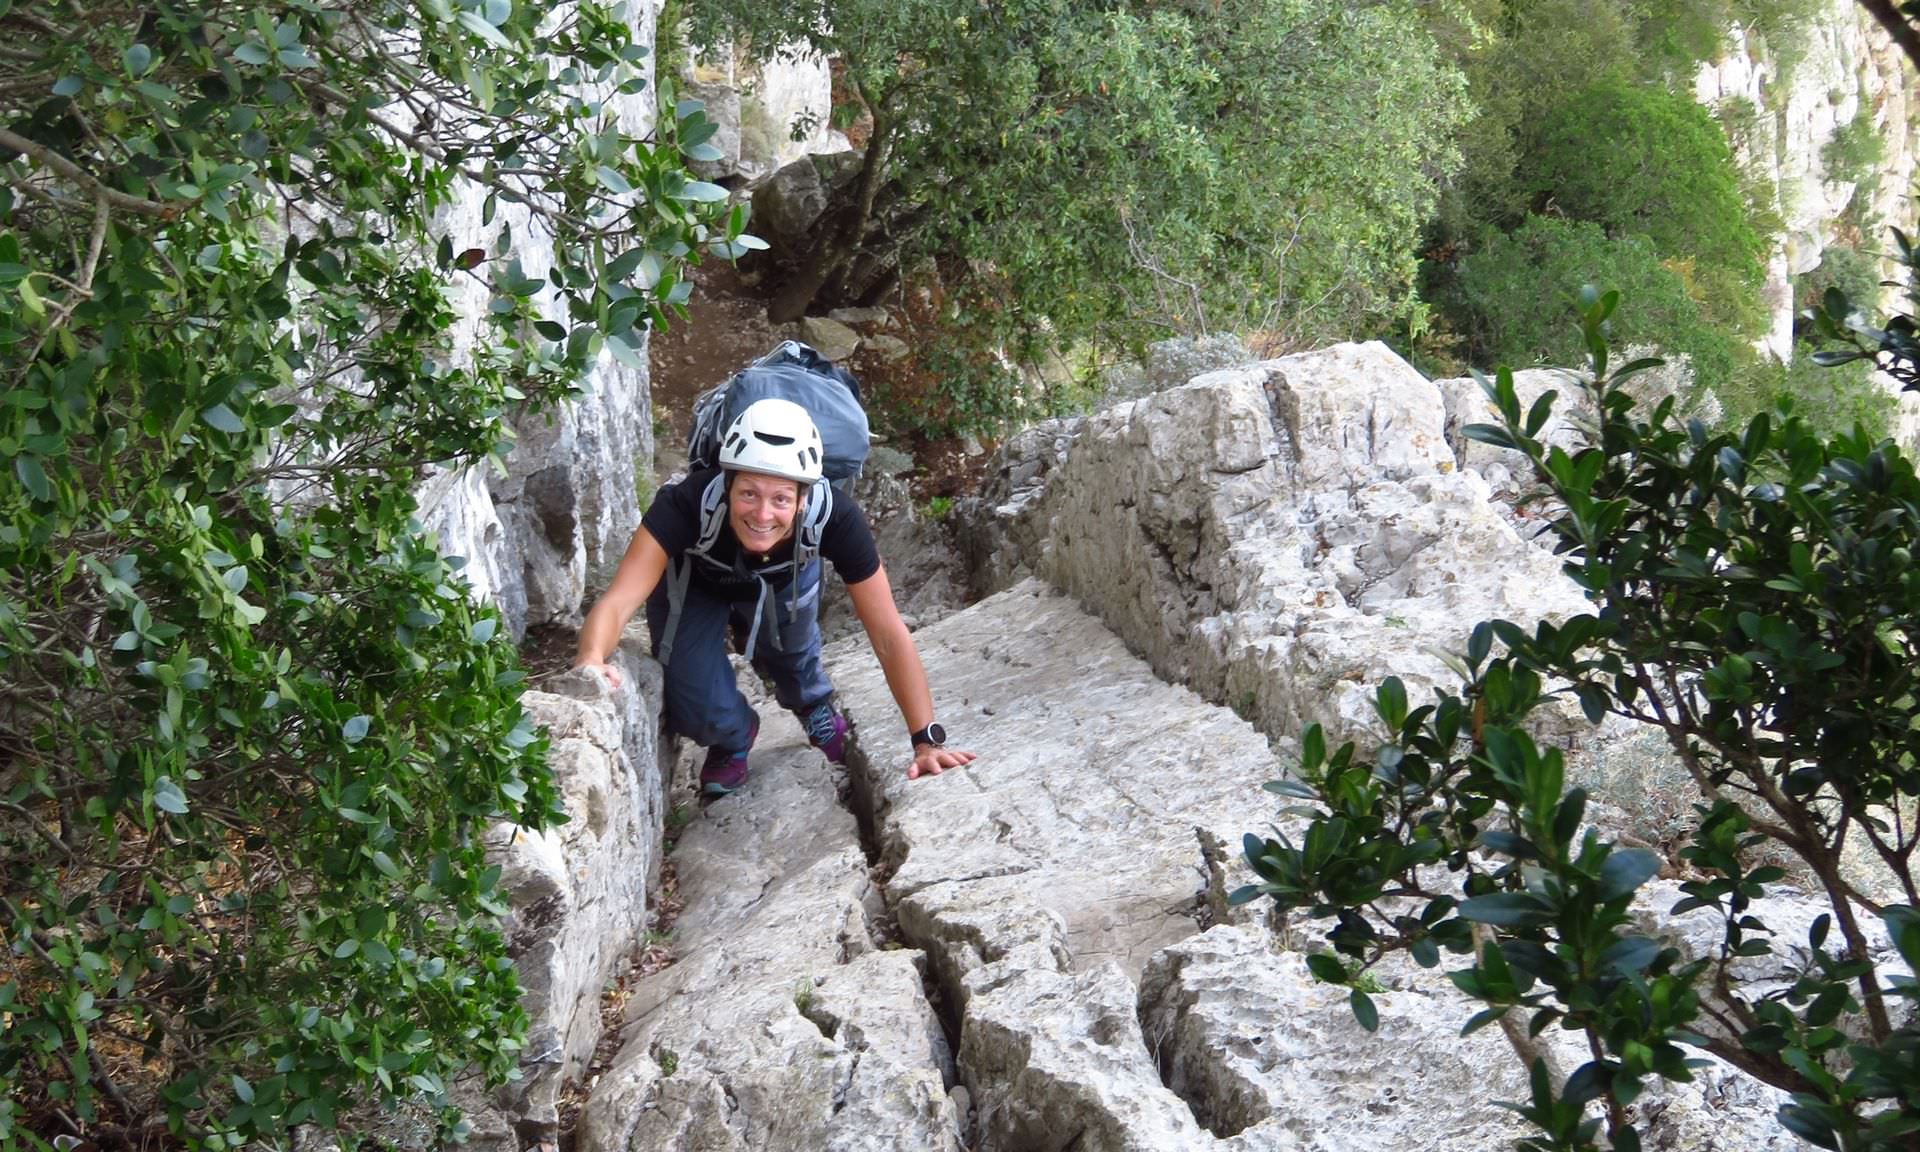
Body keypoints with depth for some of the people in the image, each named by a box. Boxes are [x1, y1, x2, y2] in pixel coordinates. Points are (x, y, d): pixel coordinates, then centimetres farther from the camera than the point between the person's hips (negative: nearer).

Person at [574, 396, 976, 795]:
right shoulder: (689, 504, -44)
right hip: (695, 583, -1)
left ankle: (820, 716, 51)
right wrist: (591, 661, -74)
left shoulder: (834, 517, -40)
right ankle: (732, 737, 29)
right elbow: (618, 600, -52)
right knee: (699, 710, -8)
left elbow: (889, 634, -34)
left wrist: (927, 741, -35)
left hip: (784, 582, 1)